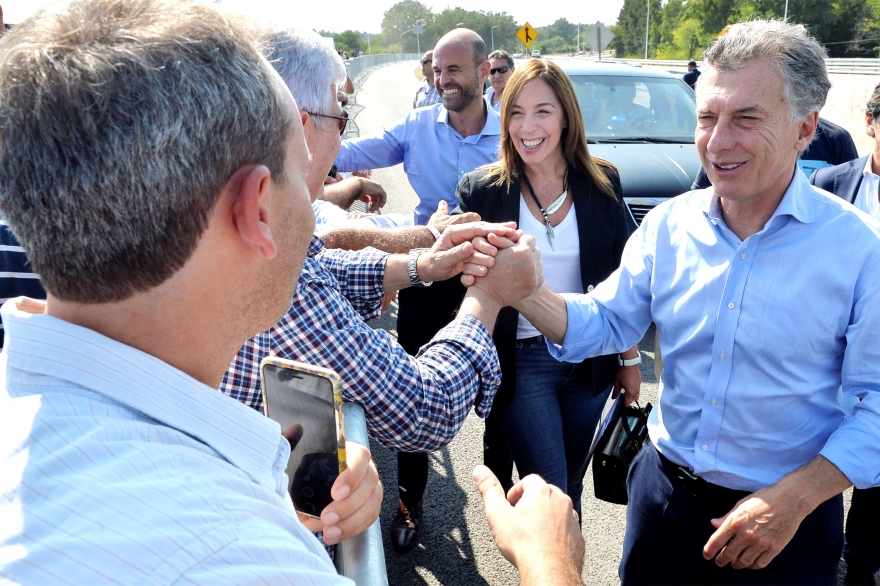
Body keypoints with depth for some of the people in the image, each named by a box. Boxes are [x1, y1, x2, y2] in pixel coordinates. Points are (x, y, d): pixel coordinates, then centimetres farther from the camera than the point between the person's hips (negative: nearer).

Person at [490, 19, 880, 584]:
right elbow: (606, 321, -3)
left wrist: (794, 499, -21)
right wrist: (518, 288, -20)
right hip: (664, 492, 4)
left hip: (789, 519, -3)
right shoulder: (669, 224, -5)